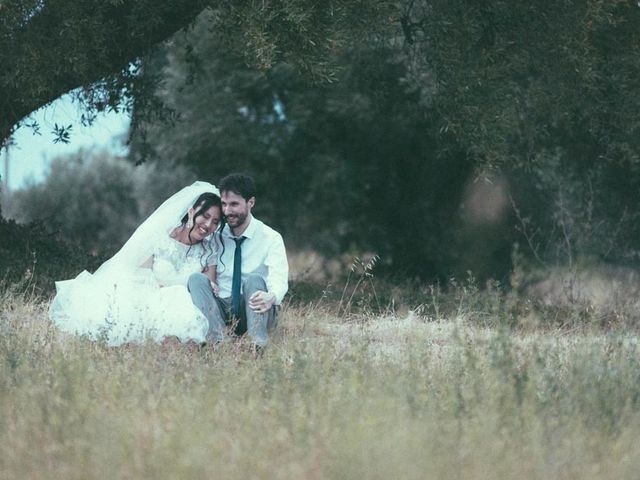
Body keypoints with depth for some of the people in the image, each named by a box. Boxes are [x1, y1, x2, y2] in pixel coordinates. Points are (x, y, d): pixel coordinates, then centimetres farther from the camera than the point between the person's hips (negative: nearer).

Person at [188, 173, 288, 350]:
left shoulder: (271, 239, -2)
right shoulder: (215, 236, 8)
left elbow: (279, 279, -17)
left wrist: (271, 297, -42)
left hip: (256, 313, -3)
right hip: (219, 312, 3)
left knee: (254, 279, -30)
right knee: (197, 278, -21)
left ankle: (258, 346, -49)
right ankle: (218, 340, -44)